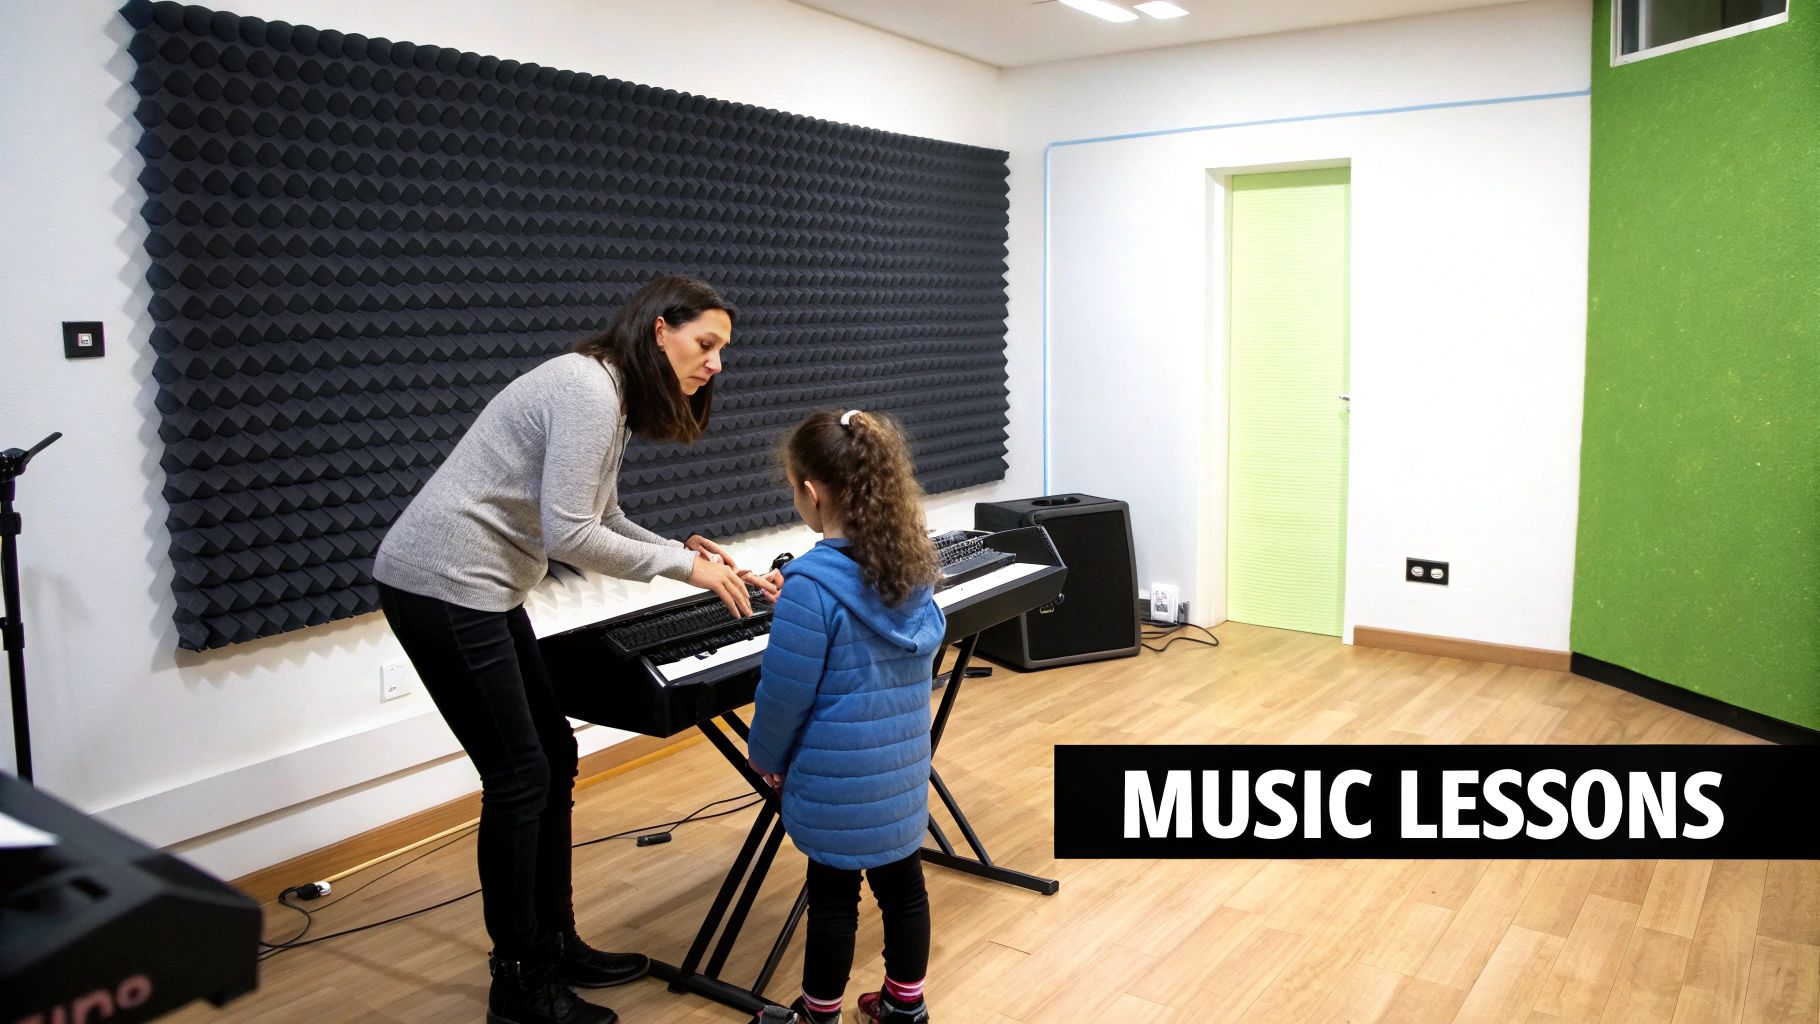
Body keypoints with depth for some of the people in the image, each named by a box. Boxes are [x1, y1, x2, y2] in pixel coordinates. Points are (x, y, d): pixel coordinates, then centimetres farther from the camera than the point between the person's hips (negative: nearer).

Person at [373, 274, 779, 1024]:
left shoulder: (610, 395, 13)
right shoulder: (589, 390, -19)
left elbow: (598, 521, 16)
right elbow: (569, 535, -24)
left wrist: (686, 553, 3)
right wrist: (682, 565, -14)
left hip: (474, 587, 10)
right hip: (441, 586, -10)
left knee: (552, 757, 13)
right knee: (519, 776, -4)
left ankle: (554, 946, 26)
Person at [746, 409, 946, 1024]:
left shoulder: (812, 585, -23)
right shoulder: (912, 562, 0)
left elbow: (784, 691, -18)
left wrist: (767, 756, 2)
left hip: (837, 778, -7)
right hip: (902, 767, 7)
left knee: (834, 895, 9)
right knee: (902, 884, 17)